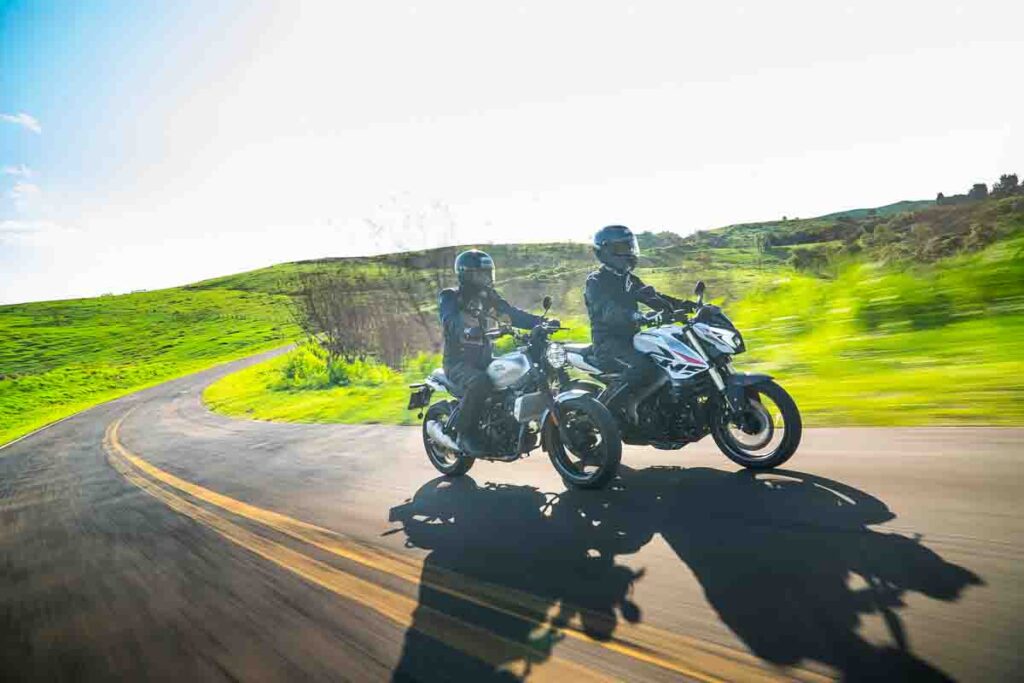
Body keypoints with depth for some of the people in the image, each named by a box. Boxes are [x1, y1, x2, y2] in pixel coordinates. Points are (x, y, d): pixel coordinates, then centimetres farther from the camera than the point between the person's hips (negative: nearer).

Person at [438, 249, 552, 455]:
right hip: (459, 361, -6)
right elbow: (450, 322, -24)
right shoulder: (449, 297, -4)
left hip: (485, 359, 6)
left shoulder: (489, 297, 13)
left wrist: (542, 322, -13)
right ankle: (465, 432, -16)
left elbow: (515, 314, 4)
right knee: (479, 383, -36)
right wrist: (470, 329, -45)